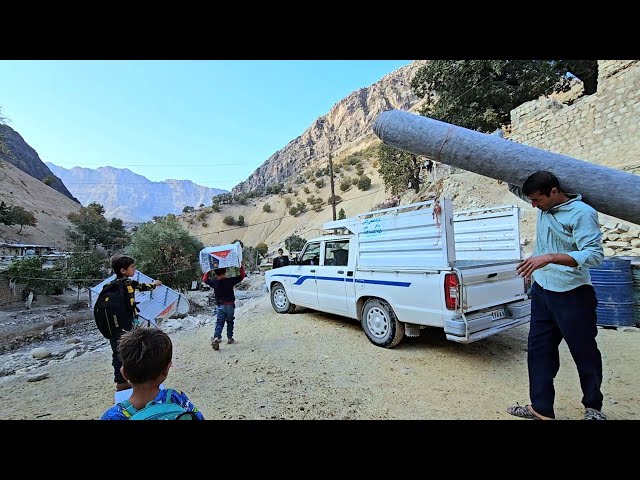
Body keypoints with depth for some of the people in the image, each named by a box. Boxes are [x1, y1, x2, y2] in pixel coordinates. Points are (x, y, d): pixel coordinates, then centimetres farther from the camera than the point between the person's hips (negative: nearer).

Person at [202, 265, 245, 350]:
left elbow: (204, 278, 13)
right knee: (230, 322, 15)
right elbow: (241, 276, -2)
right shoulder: (230, 281, -11)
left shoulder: (214, 282, -5)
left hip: (220, 306, 1)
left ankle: (216, 338, -20)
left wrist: (208, 271, 18)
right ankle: (229, 338, 21)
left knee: (219, 323, -1)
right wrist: (241, 267, 6)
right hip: (230, 305, 0)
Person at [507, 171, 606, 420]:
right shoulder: (545, 205, 4)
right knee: (539, 351, 10)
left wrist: (550, 257, -34)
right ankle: (541, 408, 21)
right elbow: (514, 187, 17)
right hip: (541, 291, 7)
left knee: (585, 353, 13)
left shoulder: (582, 213, -16)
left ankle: (593, 407, 35)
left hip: (571, 295, -6)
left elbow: (595, 255, -24)